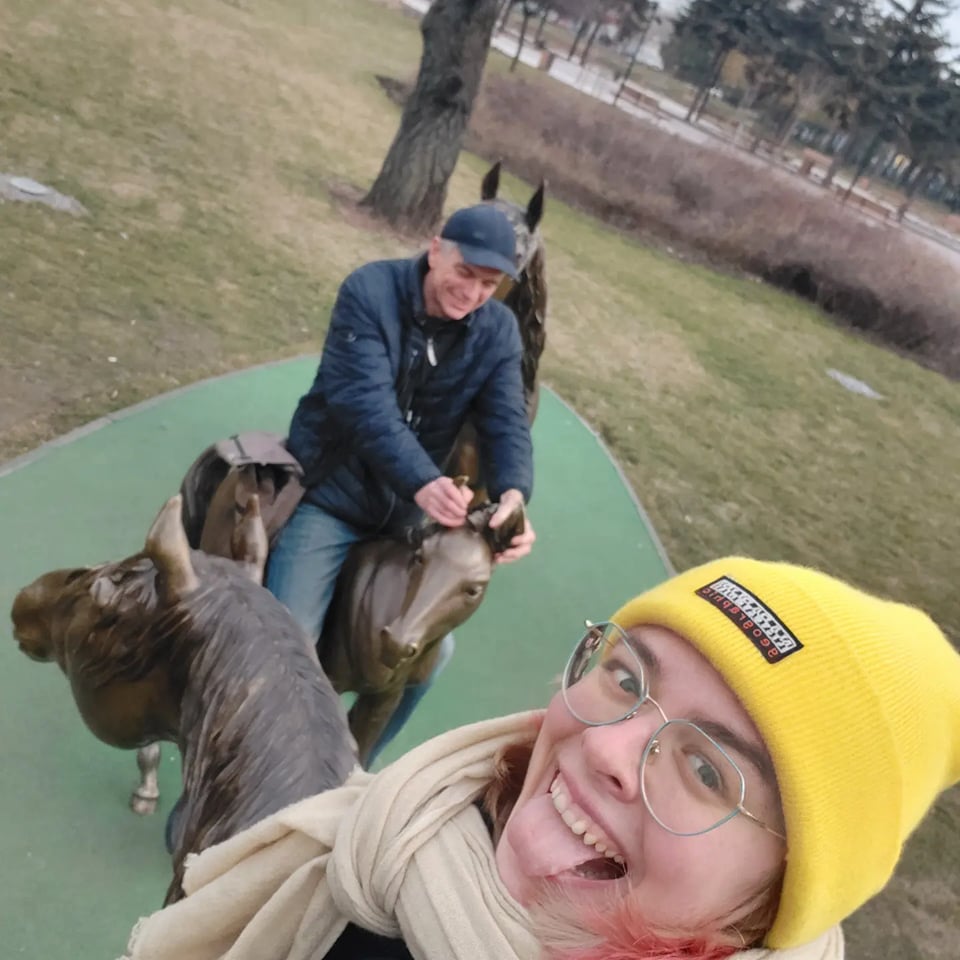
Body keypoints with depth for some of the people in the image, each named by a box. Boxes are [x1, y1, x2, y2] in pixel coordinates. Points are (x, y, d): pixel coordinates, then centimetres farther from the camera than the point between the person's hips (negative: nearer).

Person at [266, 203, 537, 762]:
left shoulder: (498, 332, -4)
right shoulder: (370, 292, -17)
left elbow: (507, 422, -13)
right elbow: (364, 401, -30)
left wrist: (513, 495, -36)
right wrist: (423, 483, -45)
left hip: (405, 513, 5)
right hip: (330, 494, -4)